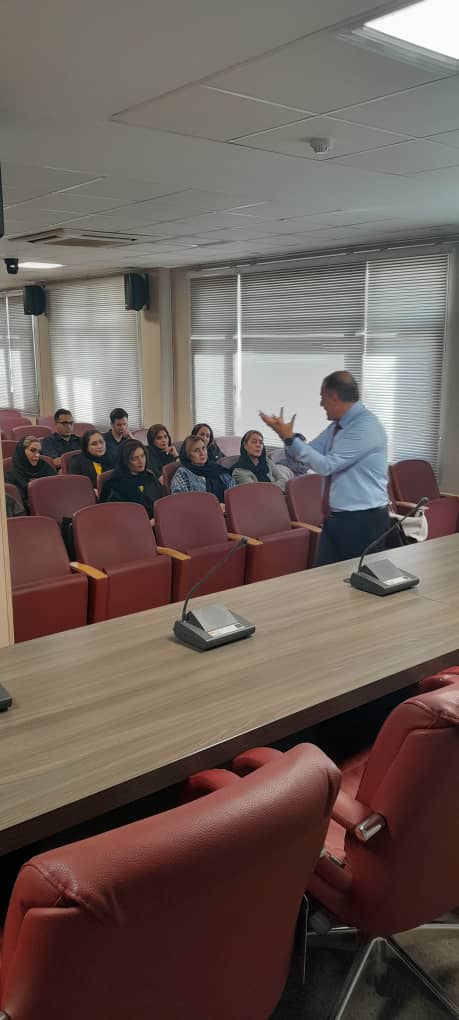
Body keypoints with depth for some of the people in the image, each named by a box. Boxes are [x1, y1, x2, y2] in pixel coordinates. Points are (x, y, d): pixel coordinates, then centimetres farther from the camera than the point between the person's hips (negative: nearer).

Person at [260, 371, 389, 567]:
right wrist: (286, 435, -5)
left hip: (363, 522, -9)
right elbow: (309, 456, 12)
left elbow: (326, 465, -23)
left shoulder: (366, 427, -19)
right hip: (335, 520, 9)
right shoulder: (337, 425, 10)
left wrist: (289, 437, -19)